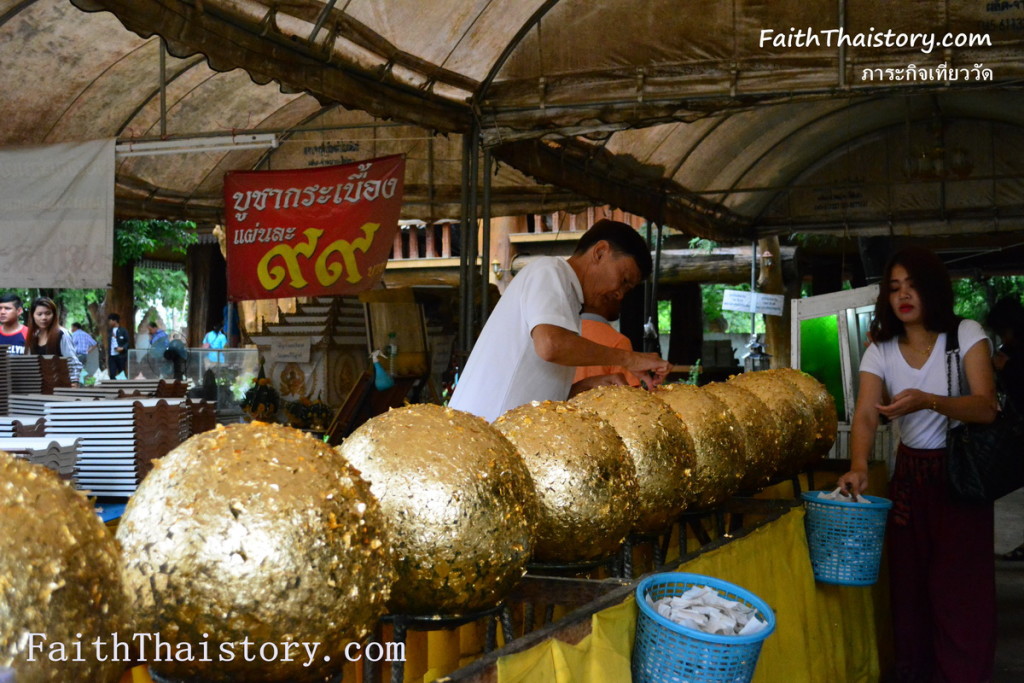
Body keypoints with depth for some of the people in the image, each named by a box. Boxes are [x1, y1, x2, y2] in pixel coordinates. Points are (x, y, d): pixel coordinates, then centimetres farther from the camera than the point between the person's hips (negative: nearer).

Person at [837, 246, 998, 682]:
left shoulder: (965, 335, -8)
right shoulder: (880, 350, 0)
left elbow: (986, 408, -19)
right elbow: (865, 415, -13)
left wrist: (928, 401, -38)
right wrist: (859, 466, -33)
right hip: (909, 474, 3)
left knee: (960, 592, -7)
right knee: (909, 588, 6)